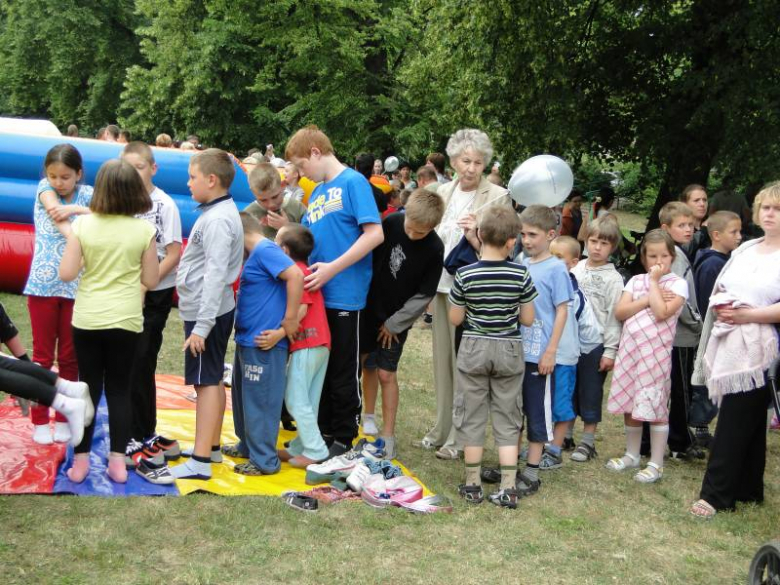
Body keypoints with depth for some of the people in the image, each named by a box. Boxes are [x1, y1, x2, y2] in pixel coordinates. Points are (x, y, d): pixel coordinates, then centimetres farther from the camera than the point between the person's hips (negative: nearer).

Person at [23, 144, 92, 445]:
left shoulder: (86, 194, 2)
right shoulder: (44, 187, -1)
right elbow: (54, 210, -20)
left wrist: (78, 209, -26)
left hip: (76, 286, 1)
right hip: (44, 284, -1)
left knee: (69, 356, 8)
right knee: (42, 355, 6)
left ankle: (63, 418, 20)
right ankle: (39, 420, 15)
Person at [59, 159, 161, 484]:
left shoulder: (83, 225, -8)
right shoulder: (144, 230, -7)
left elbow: (66, 273, -8)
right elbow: (151, 280, -1)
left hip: (87, 319, 0)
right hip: (126, 321, 0)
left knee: (88, 387, 10)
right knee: (119, 388, 10)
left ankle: (80, 460, 13)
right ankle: (117, 461, 11)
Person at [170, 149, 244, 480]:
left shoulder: (218, 220, -19)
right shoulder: (219, 213, 12)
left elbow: (215, 275, -24)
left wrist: (201, 326, -25)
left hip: (207, 313, -10)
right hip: (210, 311, 10)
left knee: (207, 382, -8)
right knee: (213, 380, 16)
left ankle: (200, 462, -6)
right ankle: (210, 446, 28)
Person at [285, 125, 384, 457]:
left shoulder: (353, 182, -10)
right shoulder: (317, 193, 14)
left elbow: (374, 234, -19)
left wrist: (333, 268, -21)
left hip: (344, 293, -8)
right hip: (316, 292, 8)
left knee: (342, 371, 5)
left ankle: (343, 438, 19)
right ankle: (322, 429, 30)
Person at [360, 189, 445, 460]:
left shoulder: (434, 250, -19)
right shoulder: (391, 223, -13)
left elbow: (424, 295, -13)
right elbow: (370, 257, 0)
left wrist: (394, 323, -10)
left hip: (397, 319, -3)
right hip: (370, 306, 3)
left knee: (386, 374, -4)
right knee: (368, 365, 13)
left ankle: (388, 436, 5)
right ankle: (368, 415, 33)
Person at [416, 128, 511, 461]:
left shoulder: (498, 197, -7)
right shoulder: (443, 193, 10)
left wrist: (475, 238, -24)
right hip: (442, 287, 6)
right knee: (442, 361, 13)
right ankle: (443, 430, 25)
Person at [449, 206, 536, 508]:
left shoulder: (465, 275, -12)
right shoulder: (521, 275, -10)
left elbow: (455, 319, -5)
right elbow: (528, 319, -4)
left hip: (474, 350, -1)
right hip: (509, 351, 1)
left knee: (472, 418, 10)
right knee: (507, 420, 9)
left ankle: (472, 485, 16)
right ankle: (508, 489, 9)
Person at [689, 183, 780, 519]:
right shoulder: (745, 249, 15)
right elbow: (719, 289, 22)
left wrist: (747, 315, -19)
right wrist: (720, 304, 2)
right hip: (728, 342, 6)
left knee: (734, 422, -6)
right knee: (750, 420, 15)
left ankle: (715, 495, -1)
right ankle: (748, 490, 24)